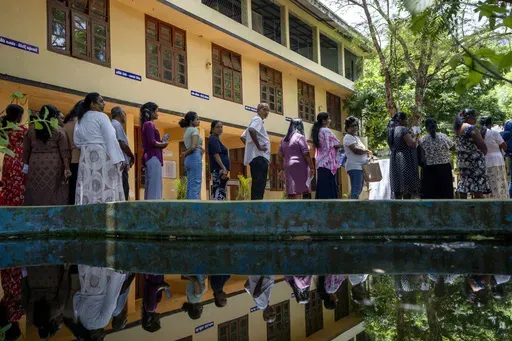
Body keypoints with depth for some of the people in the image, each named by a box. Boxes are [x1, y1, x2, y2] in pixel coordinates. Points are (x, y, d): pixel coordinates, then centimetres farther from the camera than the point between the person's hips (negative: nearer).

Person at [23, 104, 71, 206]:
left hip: (35, 165, 3)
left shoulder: (31, 130, 8)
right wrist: (67, 168, -4)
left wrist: (26, 165, 19)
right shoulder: (58, 130, -1)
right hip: (54, 165, -3)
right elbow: (64, 151, -4)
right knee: (53, 192, 0)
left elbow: (26, 150, 11)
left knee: (36, 193, 6)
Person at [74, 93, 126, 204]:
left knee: (88, 189, 4)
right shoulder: (101, 116, -5)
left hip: (86, 157, 7)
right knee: (107, 188, -9)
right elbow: (110, 138, -13)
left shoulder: (80, 120, 15)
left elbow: (77, 141, 12)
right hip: (102, 156, -7)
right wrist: (119, 159, -14)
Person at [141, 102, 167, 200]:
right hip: (153, 157, -10)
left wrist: (161, 144, 7)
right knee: (155, 186, -10)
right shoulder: (149, 124, -9)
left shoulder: (146, 124, 18)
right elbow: (152, 142, -18)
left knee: (150, 186, 9)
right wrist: (163, 144, -3)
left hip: (149, 157, 10)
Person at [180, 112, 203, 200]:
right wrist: (185, 154, -2)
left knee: (190, 187, 6)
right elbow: (193, 147, -18)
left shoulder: (187, 131, 20)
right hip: (195, 158, -9)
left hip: (189, 159, 9)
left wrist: (200, 150, 0)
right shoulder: (194, 130, -7)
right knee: (195, 186, -10)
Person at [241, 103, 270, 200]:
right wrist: (258, 146, -22)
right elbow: (251, 130, -28)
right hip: (259, 157, -10)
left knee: (257, 185, 9)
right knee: (259, 185, -15)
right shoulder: (258, 119, -5)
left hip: (257, 157, 10)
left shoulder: (256, 120, 26)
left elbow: (243, 137, 30)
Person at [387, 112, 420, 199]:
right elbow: (412, 143, -19)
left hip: (395, 160, 8)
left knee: (397, 185, 8)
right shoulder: (403, 129, -13)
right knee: (407, 185, -4)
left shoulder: (392, 130, 14)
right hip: (405, 160, -8)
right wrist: (415, 136, 0)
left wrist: (411, 136, 19)